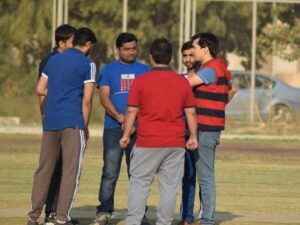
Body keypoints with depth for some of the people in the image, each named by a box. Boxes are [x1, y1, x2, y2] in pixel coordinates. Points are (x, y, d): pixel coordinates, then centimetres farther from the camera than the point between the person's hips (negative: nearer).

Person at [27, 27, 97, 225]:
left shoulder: (54, 60, 14)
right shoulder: (87, 64, -3)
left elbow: (40, 90, 15)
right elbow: (87, 99, -7)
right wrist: (85, 127, 1)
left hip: (50, 122, 6)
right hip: (73, 123, -6)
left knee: (44, 170, 10)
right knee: (71, 171, -2)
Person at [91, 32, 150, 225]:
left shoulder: (145, 70, 12)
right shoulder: (109, 70, 8)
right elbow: (104, 97, -1)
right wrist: (119, 117, -17)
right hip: (114, 128, -1)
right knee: (110, 172, -7)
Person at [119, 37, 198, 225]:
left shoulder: (141, 81, -4)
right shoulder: (183, 82, 3)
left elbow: (131, 111, -2)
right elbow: (191, 112, 6)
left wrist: (126, 135, 7)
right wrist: (193, 136, 15)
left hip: (147, 143, -2)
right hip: (175, 143, 2)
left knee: (139, 183, 4)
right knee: (170, 186, 5)